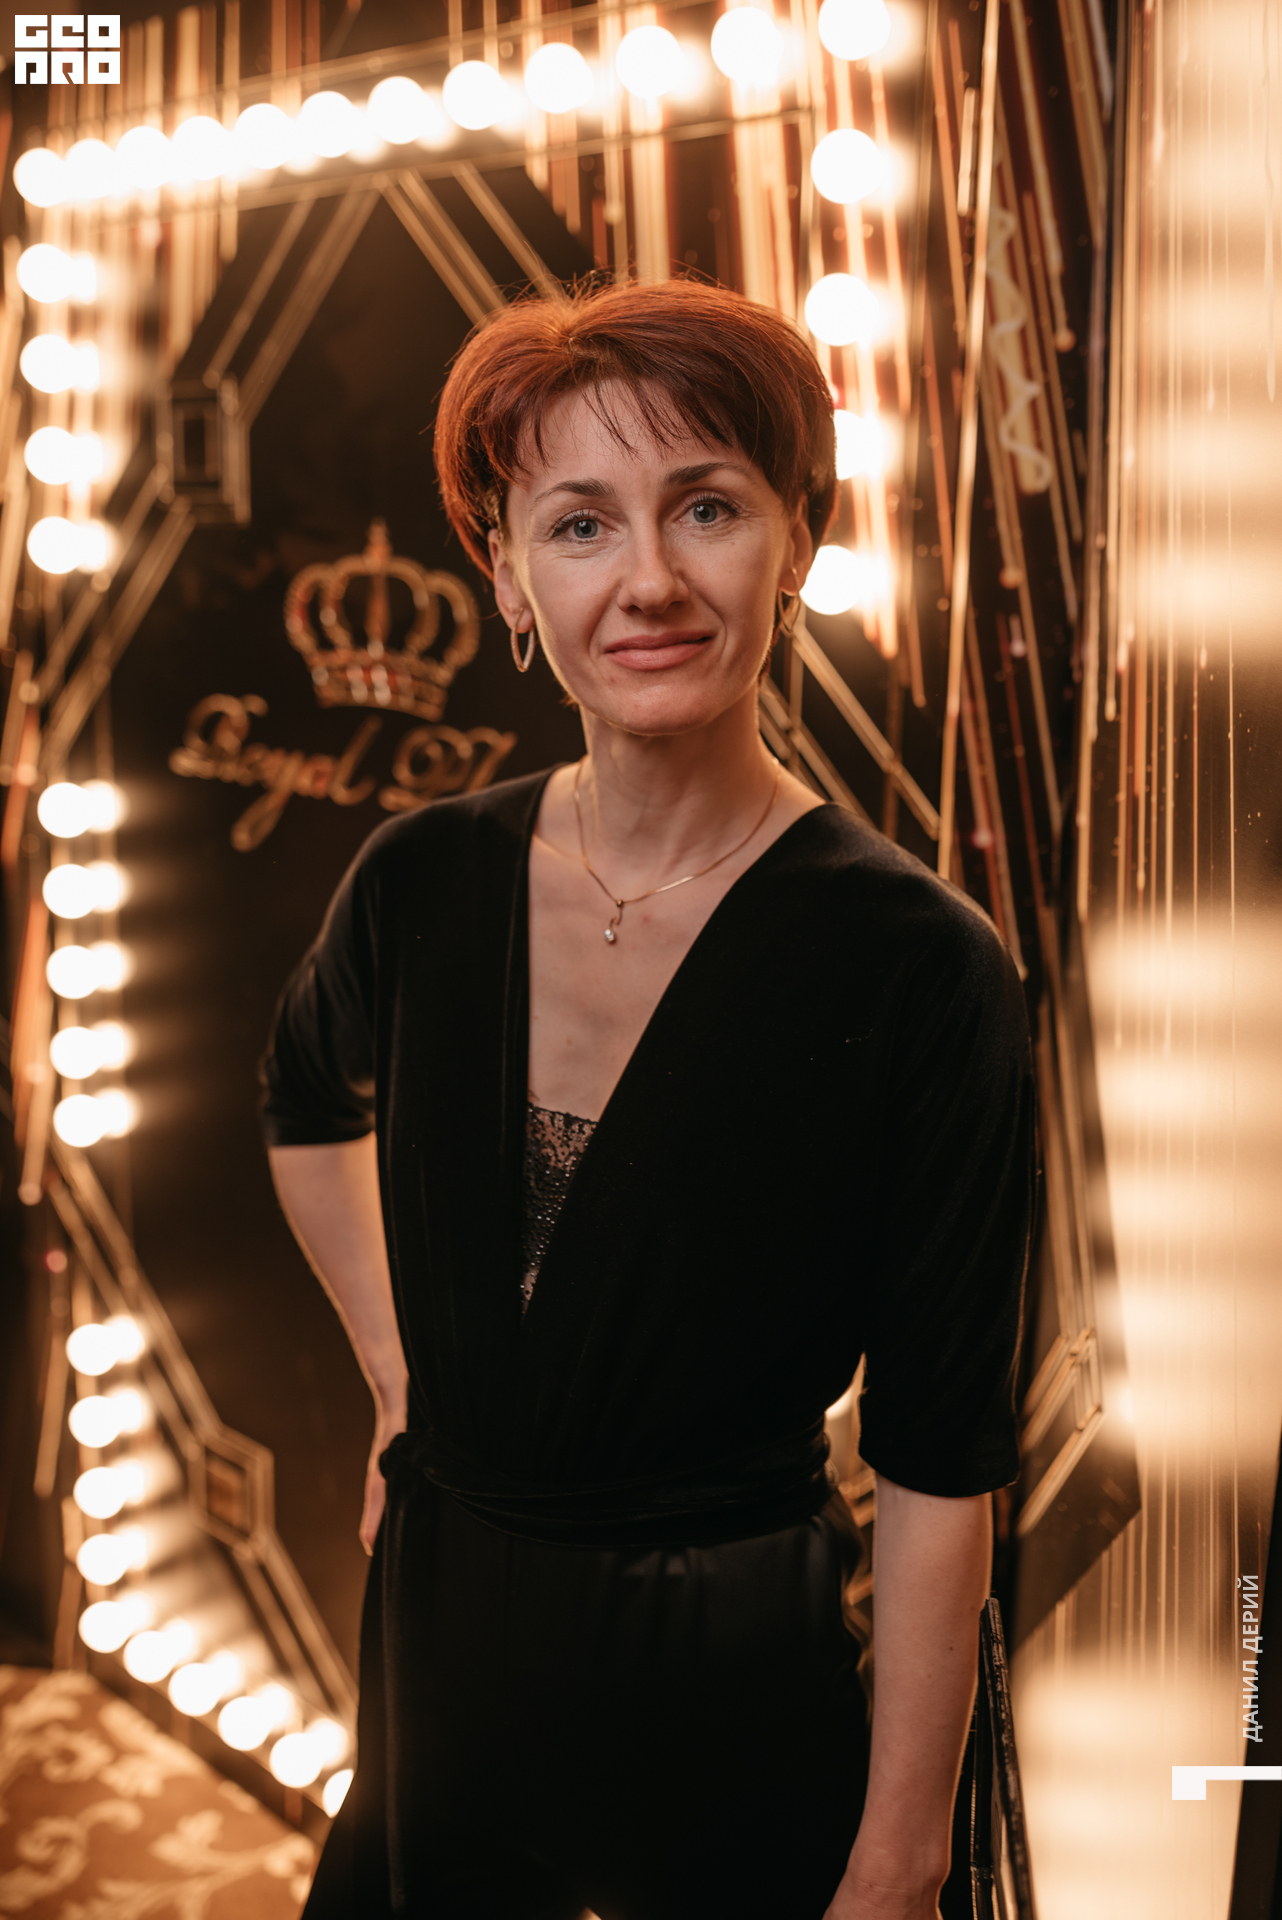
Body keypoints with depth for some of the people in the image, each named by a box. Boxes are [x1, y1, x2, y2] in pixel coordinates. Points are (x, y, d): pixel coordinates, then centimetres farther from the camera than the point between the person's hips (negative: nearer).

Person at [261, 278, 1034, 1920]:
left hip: (737, 1689, -4)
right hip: (439, 1642, 4)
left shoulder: (918, 968, -19)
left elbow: (938, 1463, -15)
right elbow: (309, 1105, 16)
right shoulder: (423, 882, -8)